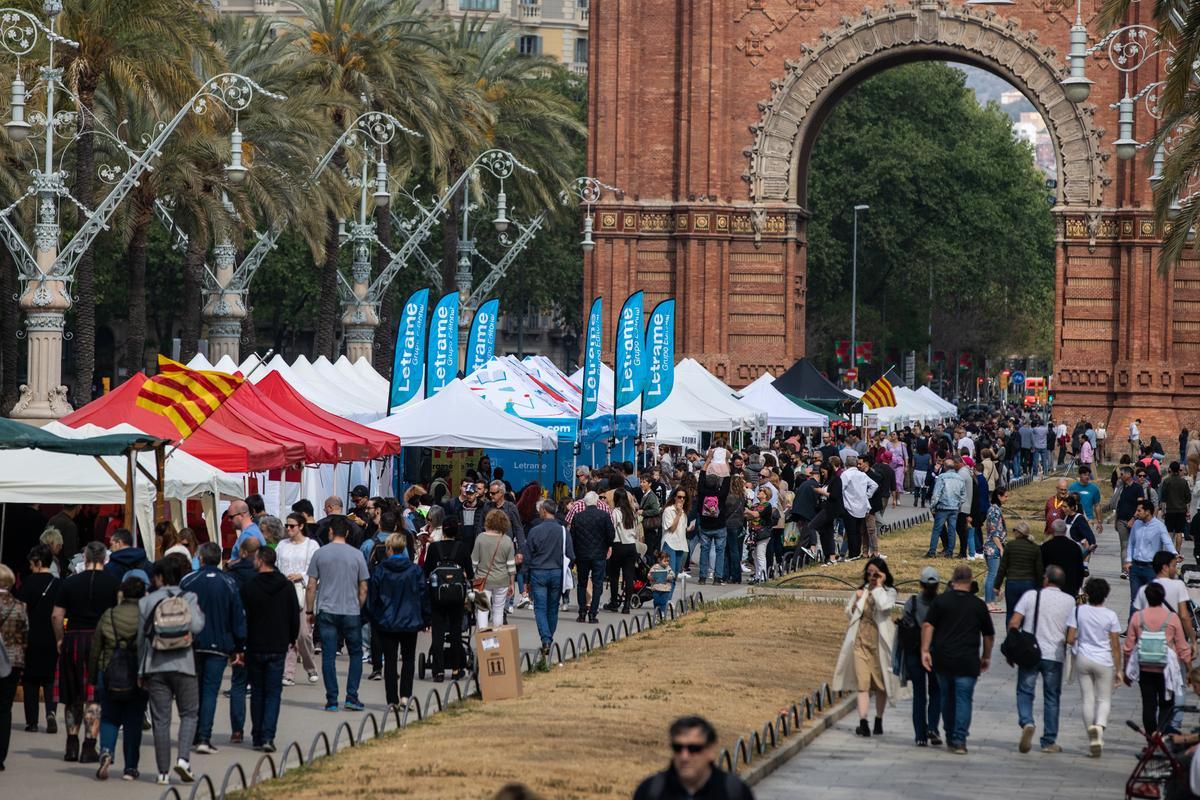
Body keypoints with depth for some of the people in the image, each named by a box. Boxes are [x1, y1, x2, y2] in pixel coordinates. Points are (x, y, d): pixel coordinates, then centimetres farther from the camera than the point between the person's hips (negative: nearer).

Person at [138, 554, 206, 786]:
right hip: (183, 664, -1)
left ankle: (163, 772, 3)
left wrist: (141, 671, 13)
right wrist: (200, 615, 8)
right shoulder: (189, 599, 0)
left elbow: (141, 638, 6)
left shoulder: (146, 602, 4)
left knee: (160, 719, 4)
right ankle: (183, 758, -9)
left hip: (155, 666, 1)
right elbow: (196, 626, -15)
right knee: (189, 714, 11)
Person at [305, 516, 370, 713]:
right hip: (351, 612, 0)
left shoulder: (320, 554, 0)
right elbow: (363, 588, 2)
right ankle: (351, 697, 3)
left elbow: (311, 586, 1)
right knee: (356, 654, 11)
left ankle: (332, 700, 0)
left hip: (326, 612, 0)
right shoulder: (357, 556, 0)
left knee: (328, 656, 2)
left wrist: (309, 611, 10)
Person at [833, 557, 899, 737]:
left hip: (879, 642, -3)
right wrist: (857, 600, 1)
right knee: (863, 683, -8)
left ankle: (879, 721, 20)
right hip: (861, 641, 3)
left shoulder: (889, 592, 0)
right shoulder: (863, 590, 13)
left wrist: (878, 586, -12)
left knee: (880, 684, 8)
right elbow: (849, 613, 18)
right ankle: (863, 722, -16)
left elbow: (884, 606, -22)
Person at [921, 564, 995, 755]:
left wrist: (925, 650, -5)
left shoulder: (940, 600, 2)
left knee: (947, 698, 16)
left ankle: (950, 737, 24)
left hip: (942, 659, 1)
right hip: (967, 661, -1)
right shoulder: (978, 605, 4)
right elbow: (989, 635, 12)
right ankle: (959, 740, -11)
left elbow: (927, 626, -6)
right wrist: (986, 657, 25)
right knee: (963, 699, -2)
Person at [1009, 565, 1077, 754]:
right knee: (1051, 698, 10)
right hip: (1055, 655, 1)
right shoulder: (1069, 601, 1)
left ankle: (1026, 723, -18)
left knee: (1025, 692, 9)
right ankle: (1049, 742, 11)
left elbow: (1013, 623, -5)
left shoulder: (1031, 595, -2)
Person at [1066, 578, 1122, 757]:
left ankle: (1092, 740, 6)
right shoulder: (1110, 615, -8)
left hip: (1083, 659, 1)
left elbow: (1070, 639, -5)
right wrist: (1118, 670, 1)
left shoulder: (1079, 611, -5)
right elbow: (1115, 645, -6)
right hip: (1104, 661, -1)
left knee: (1087, 699, 8)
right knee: (1104, 699, 8)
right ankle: (1100, 725, -22)